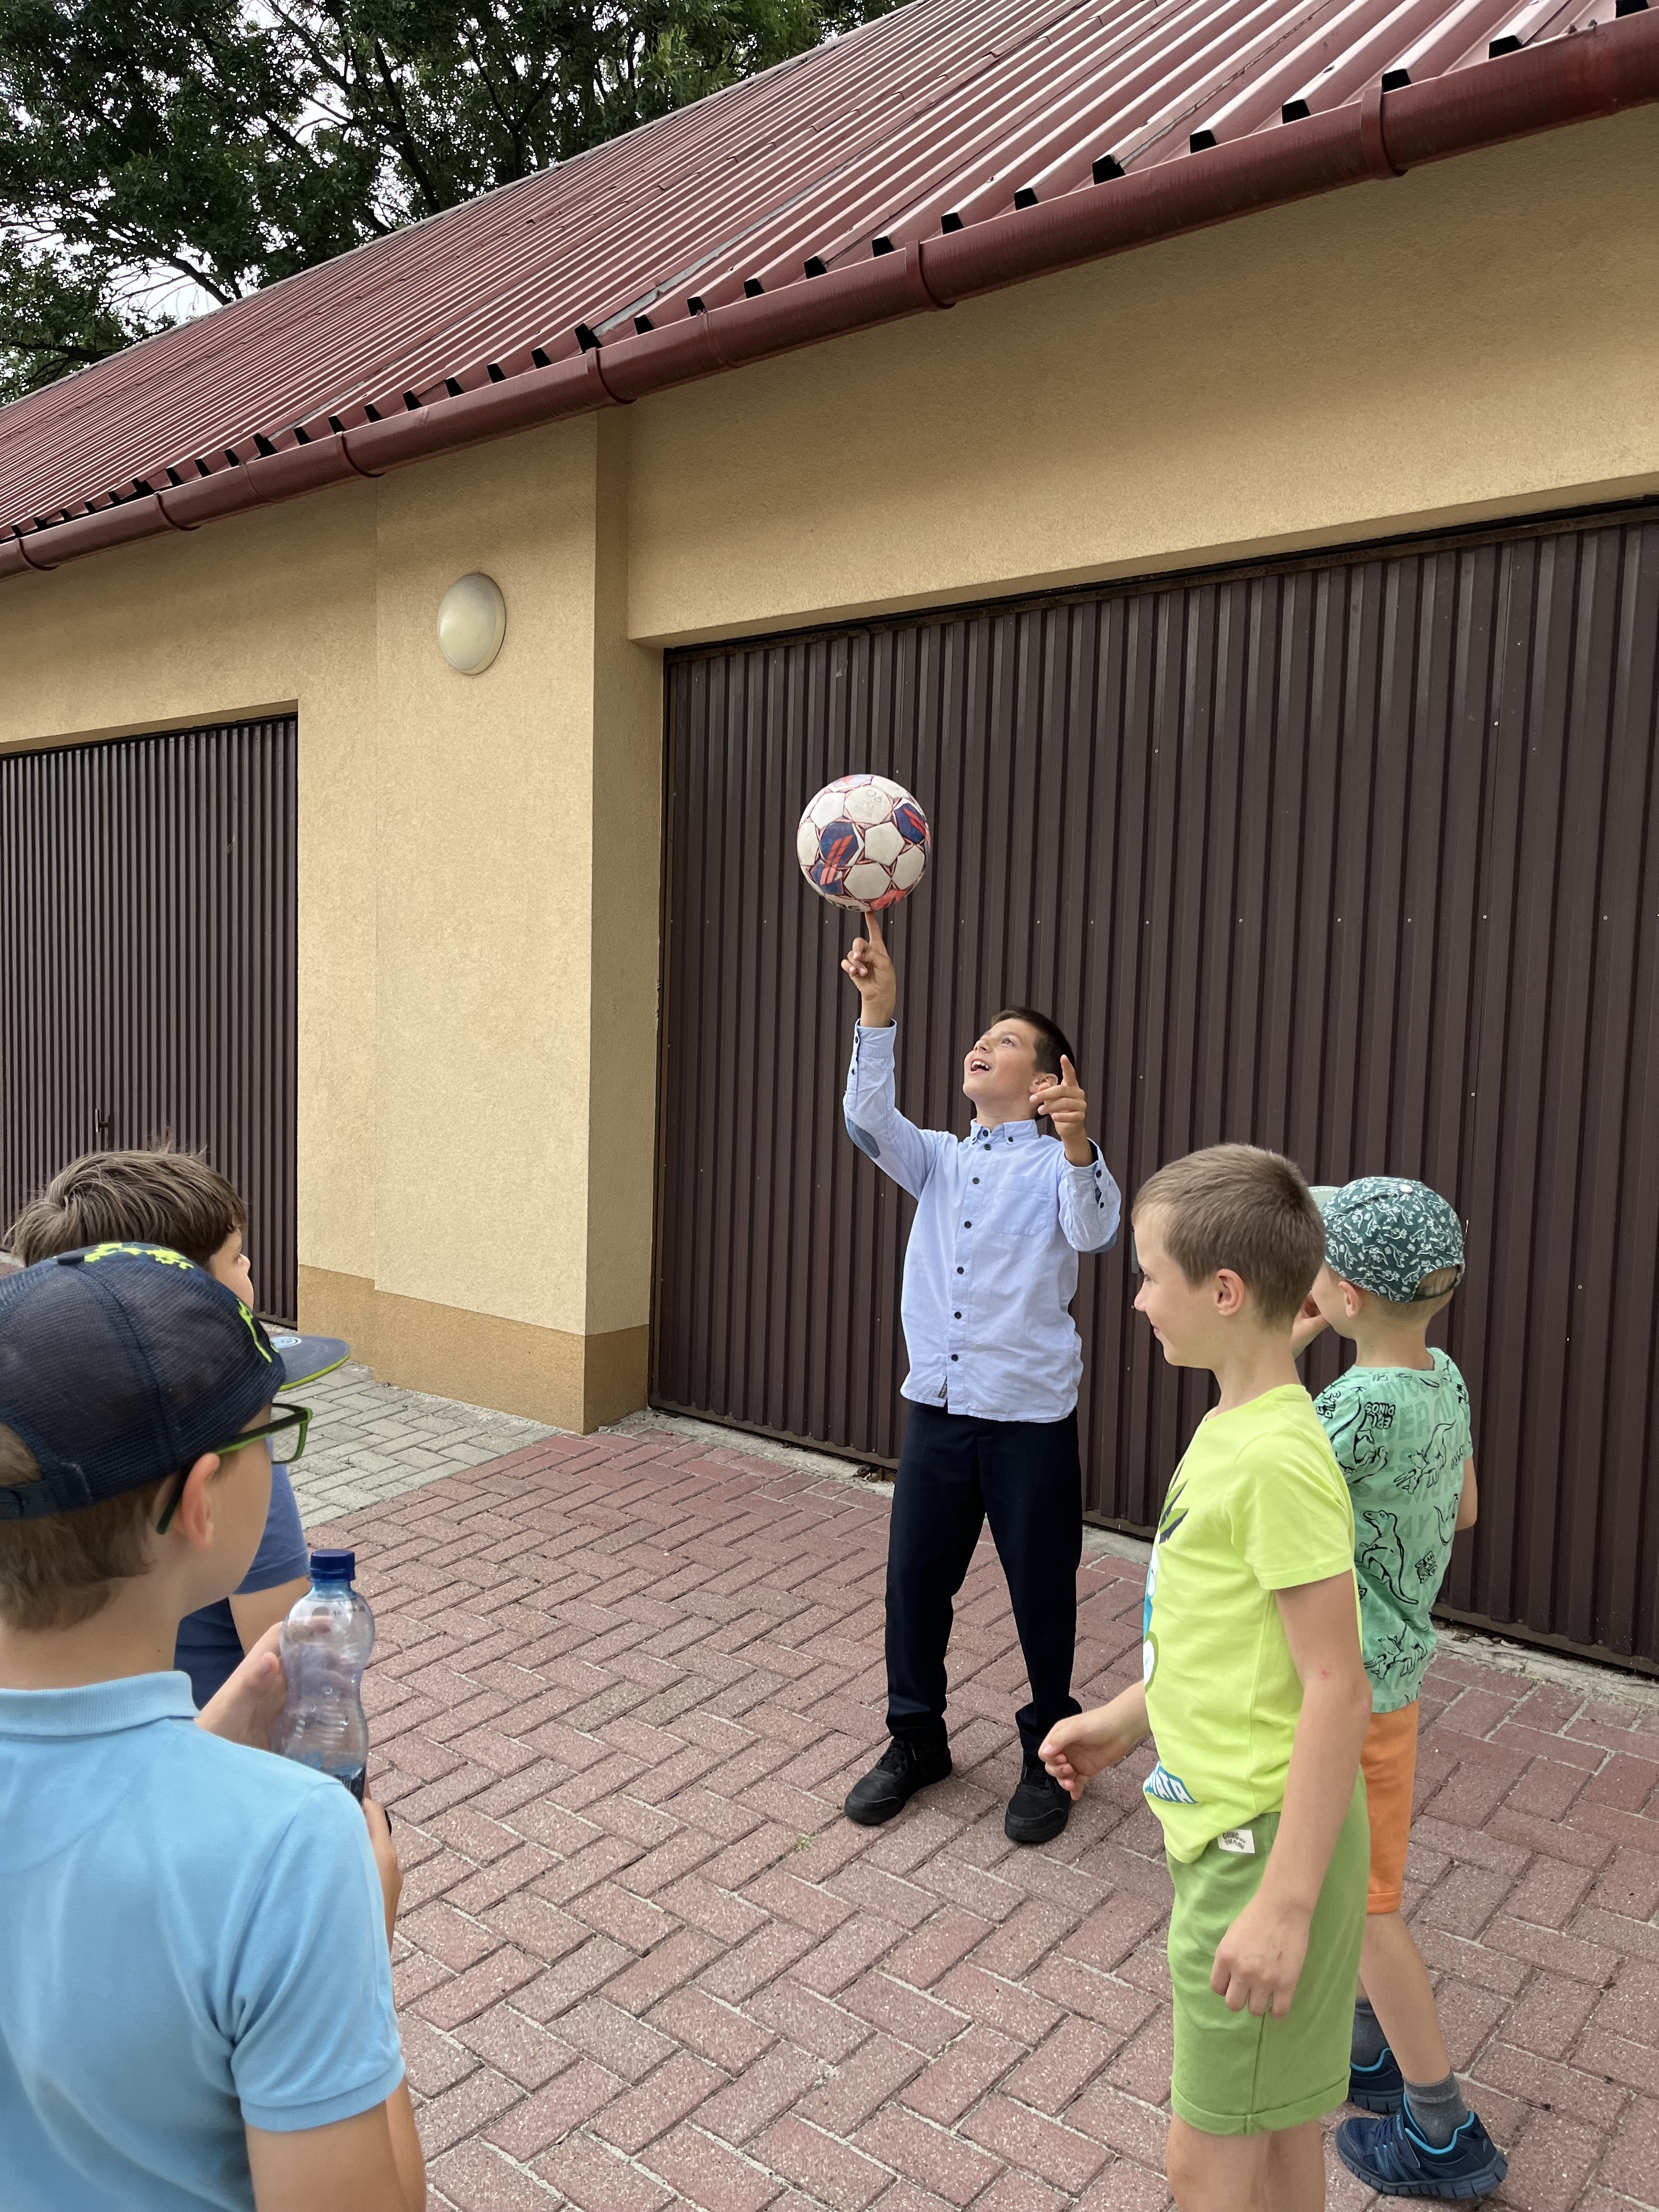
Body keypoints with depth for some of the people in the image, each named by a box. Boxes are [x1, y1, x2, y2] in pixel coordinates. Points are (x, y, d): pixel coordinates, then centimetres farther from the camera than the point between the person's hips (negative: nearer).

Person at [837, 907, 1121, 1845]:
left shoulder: (1059, 1164, -2)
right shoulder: (939, 1160, 10)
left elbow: (1094, 1231, -23)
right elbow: (870, 1119, -8)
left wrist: (1076, 1144, -42)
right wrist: (878, 1013, -19)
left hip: (1032, 1417, -4)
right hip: (938, 1408, 4)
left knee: (1042, 1592, 8)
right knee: (914, 1579, 10)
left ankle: (1049, 1754, 31)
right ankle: (917, 1741, 32)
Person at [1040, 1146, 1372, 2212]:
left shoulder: (1280, 1459, -26)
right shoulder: (1234, 1425, 4)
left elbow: (1338, 1690, -25)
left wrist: (1284, 1903, -23)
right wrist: (1124, 1718, 18)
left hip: (1265, 1843, -9)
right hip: (1230, 1830, 9)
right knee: (1279, 2124, 24)